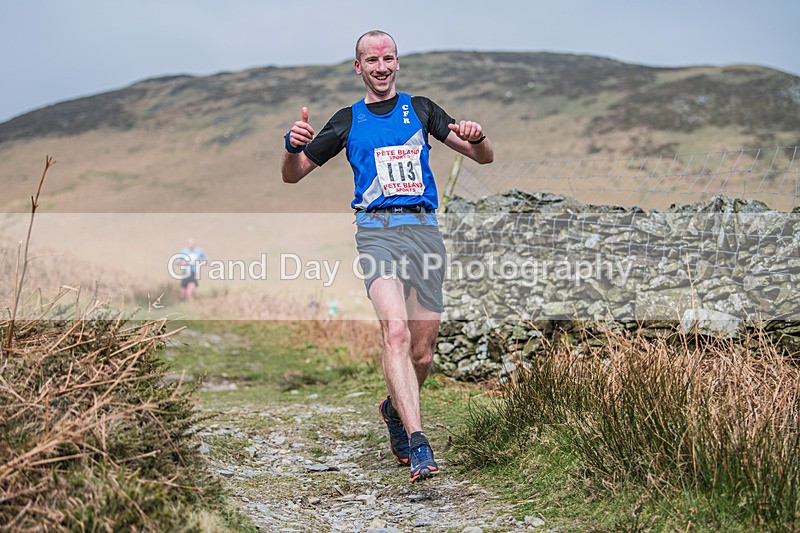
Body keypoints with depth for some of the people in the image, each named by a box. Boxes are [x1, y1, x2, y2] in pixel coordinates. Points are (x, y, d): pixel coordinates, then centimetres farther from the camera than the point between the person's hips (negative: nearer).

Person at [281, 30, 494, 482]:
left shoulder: (420, 109, 17)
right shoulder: (348, 121, 14)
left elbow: (485, 158, 14)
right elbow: (293, 175, 16)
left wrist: (476, 138, -10)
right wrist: (294, 145, -7)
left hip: (425, 229, 2)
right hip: (377, 231, -2)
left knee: (423, 352, 4)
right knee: (396, 331, -26)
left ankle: (395, 408, 35)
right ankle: (417, 444, -30)